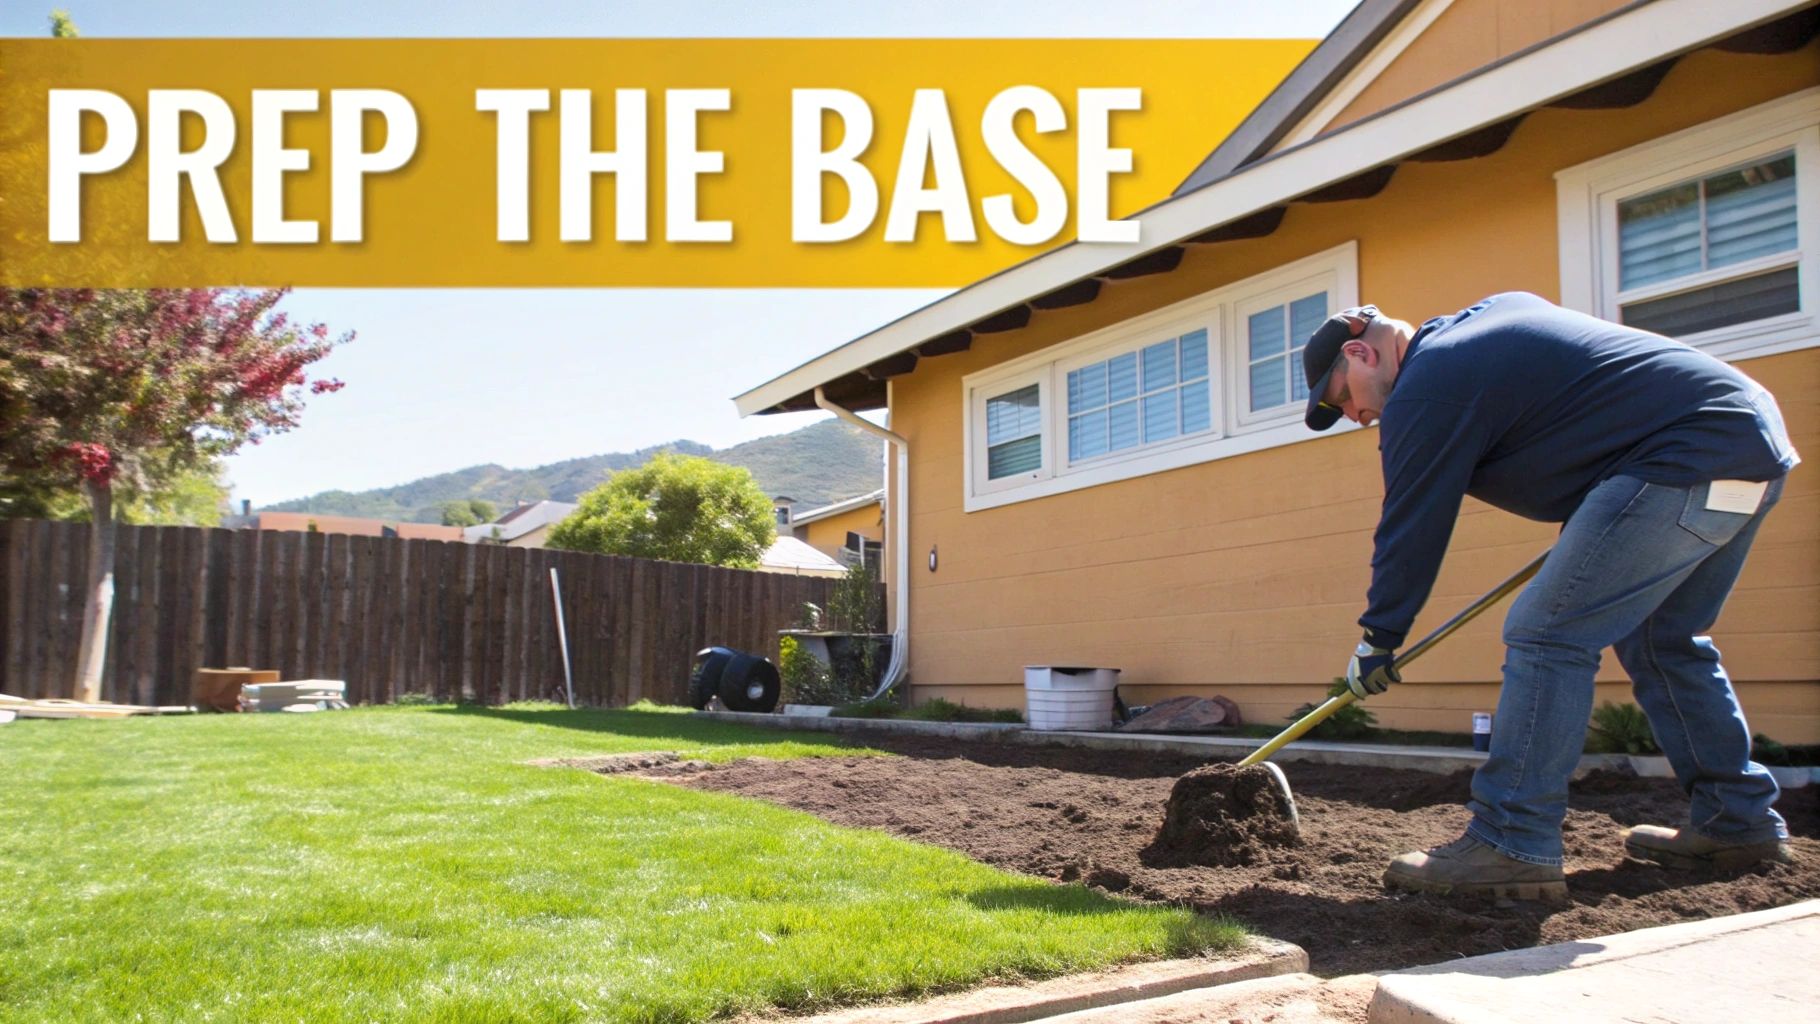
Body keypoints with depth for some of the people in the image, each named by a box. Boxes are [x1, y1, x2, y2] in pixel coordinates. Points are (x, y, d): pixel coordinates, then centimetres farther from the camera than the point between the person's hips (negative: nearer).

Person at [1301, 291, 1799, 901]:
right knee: (1660, 640, 20)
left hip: (1687, 458, -11)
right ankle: (1739, 821, 27)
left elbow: (1410, 529, -5)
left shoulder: (1426, 387, -8)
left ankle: (1512, 846, -10)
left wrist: (1378, 641, 5)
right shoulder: (1493, 314, 21)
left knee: (1546, 636, -11)